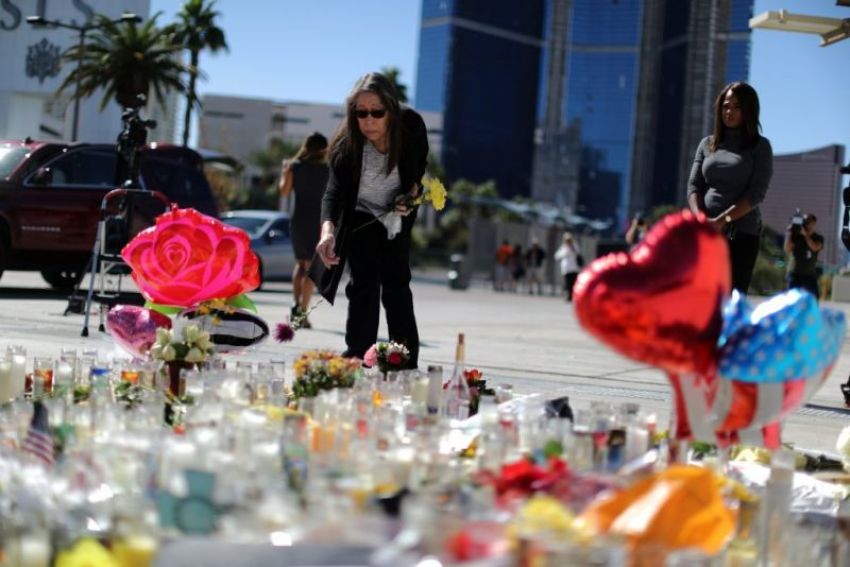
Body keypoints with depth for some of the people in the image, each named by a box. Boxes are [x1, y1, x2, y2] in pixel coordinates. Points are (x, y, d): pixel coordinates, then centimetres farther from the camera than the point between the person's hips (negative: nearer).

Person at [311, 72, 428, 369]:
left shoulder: (412, 125, -25)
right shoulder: (346, 143, -32)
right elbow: (334, 189, -40)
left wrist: (413, 192, -20)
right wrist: (327, 229, -58)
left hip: (396, 215, 3)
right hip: (361, 216, -2)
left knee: (396, 284, 7)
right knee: (365, 284, -13)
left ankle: (407, 364, 15)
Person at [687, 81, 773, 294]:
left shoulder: (760, 146, 4)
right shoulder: (707, 144, 15)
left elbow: (757, 193, -6)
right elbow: (694, 186, 9)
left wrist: (722, 220, -16)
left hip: (742, 233, -3)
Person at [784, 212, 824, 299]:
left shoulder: (818, 238, 4)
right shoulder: (796, 236, 1)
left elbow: (815, 247, -17)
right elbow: (787, 250, -8)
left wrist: (805, 235, -21)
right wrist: (789, 235, -14)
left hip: (810, 275, 1)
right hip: (795, 273, -1)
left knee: (814, 298, -2)